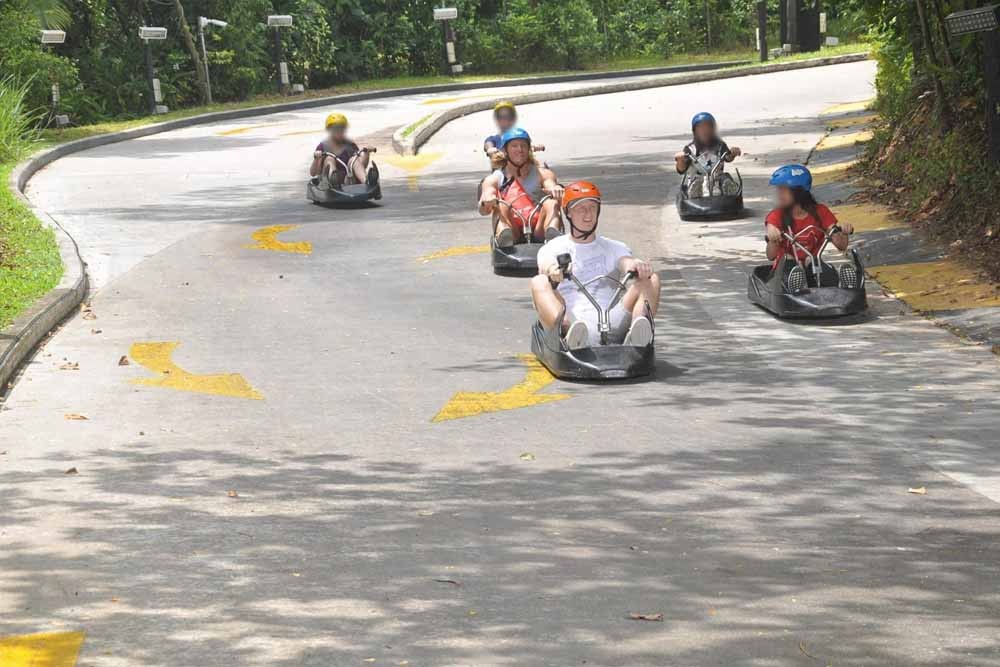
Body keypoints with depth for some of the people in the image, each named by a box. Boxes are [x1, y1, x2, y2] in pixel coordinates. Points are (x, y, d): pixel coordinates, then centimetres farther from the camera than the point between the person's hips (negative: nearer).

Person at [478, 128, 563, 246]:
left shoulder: (541, 173, 20)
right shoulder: (495, 178, 17)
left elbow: (550, 183, -4)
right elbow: (483, 211, 0)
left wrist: (555, 189, -30)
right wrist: (486, 202, -26)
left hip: (538, 231, 0)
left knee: (551, 203, -24)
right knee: (502, 206, -27)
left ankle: (552, 234, -54)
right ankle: (505, 236, -58)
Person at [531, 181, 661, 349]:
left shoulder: (614, 248, 25)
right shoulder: (553, 248, 19)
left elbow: (627, 262, 3)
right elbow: (546, 265, -4)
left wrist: (636, 265, -24)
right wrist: (554, 271, -31)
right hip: (571, 321, -2)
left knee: (652, 280, -16)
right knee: (539, 283, -26)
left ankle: (636, 335, -48)